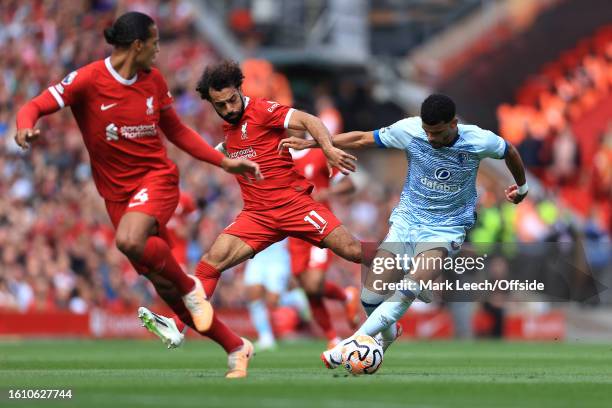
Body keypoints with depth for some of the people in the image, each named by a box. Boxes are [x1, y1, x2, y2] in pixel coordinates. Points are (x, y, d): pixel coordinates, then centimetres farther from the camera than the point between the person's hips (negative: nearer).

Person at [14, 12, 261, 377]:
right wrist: (26, 126, -38)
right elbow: (35, 107, -14)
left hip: (156, 176, 0)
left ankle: (191, 287, -9)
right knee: (163, 285, 1)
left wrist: (225, 162, 12)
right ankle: (235, 347, 15)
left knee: (130, 241, -34)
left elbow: (177, 131, 15)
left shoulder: (153, 80, 3)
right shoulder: (88, 80, -9)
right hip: (117, 192, 0)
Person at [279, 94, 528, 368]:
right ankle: (387, 335, 28)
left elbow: (510, 152, 7)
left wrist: (521, 186, 26)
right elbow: (362, 139, -2)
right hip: (406, 219, 3)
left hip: (446, 229, -3)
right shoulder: (410, 130, -14)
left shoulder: (480, 141, -16)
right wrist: (311, 143, -4)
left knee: (408, 291, -29)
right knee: (371, 298, -7)